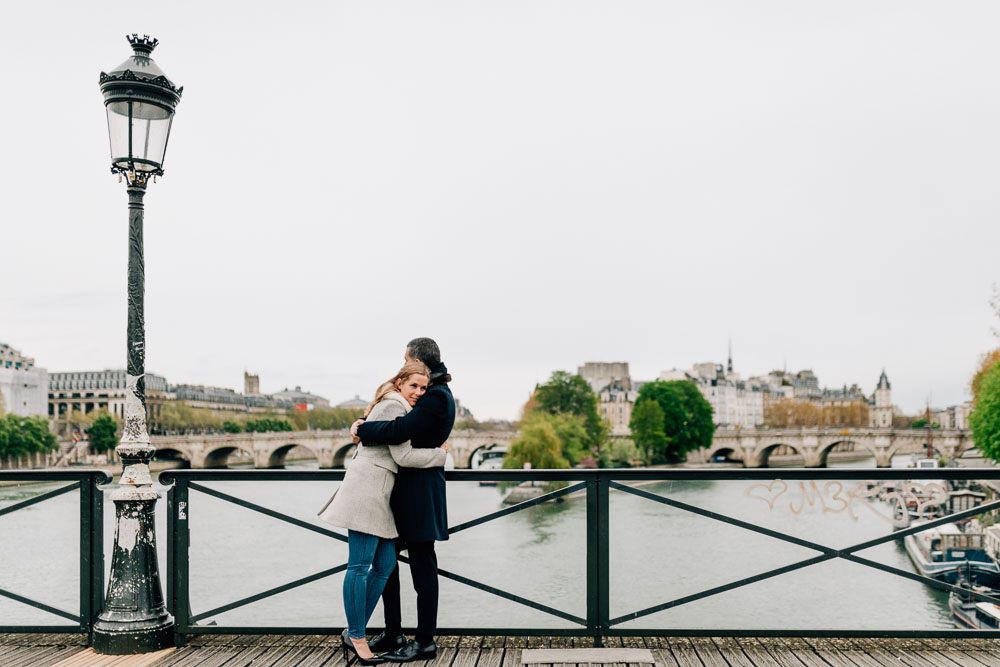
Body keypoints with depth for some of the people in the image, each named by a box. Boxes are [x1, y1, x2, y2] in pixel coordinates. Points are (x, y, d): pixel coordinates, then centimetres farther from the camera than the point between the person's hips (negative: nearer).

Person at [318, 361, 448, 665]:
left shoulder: (396, 408, 23)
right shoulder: (393, 407, -10)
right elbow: (403, 456, -12)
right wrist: (440, 454, -1)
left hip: (381, 495, 11)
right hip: (367, 489, -11)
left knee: (385, 564, 9)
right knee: (360, 565, -5)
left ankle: (353, 632, 17)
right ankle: (356, 637, 2)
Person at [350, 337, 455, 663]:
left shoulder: (437, 397, -17)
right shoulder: (433, 393, 15)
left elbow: (401, 430, -27)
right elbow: (408, 429, 17)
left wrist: (361, 429, -13)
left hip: (420, 490, -10)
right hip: (403, 489, 10)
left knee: (422, 566, -1)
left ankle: (425, 642, 10)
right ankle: (393, 633, 24)